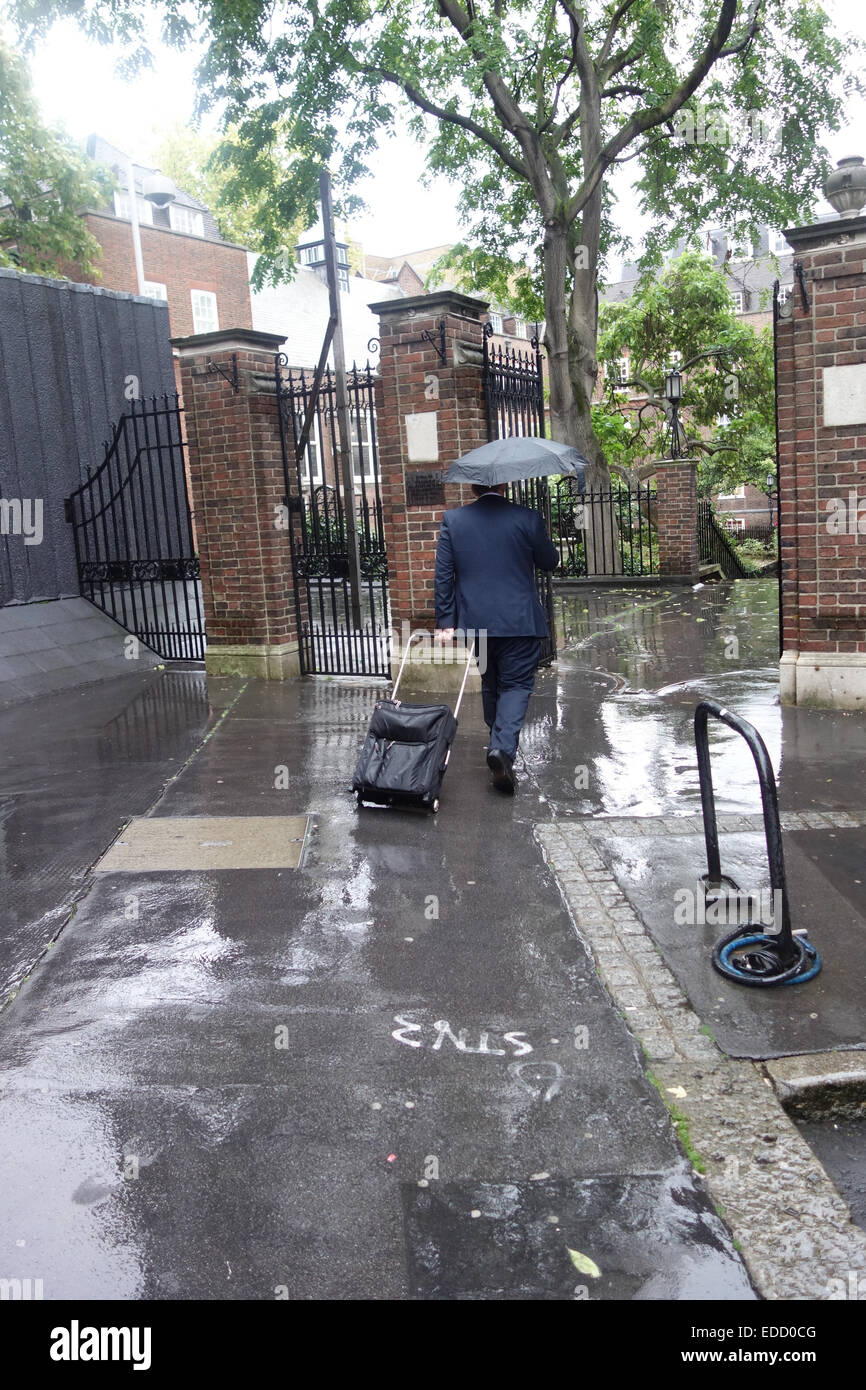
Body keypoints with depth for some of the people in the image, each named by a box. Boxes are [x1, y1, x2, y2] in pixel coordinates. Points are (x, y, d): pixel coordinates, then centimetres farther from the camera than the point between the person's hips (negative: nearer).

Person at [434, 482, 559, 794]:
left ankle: (498, 743, 35)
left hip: (476, 621, 3)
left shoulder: (452, 520, 0)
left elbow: (443, 575, -2)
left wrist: (445, 621, 1)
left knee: (490, 684, 19)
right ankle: (504, 747, -19)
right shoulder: (527, 518, -6)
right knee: (516, 685, 2)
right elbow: (549, 561, 7)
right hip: (519, 622, -3)